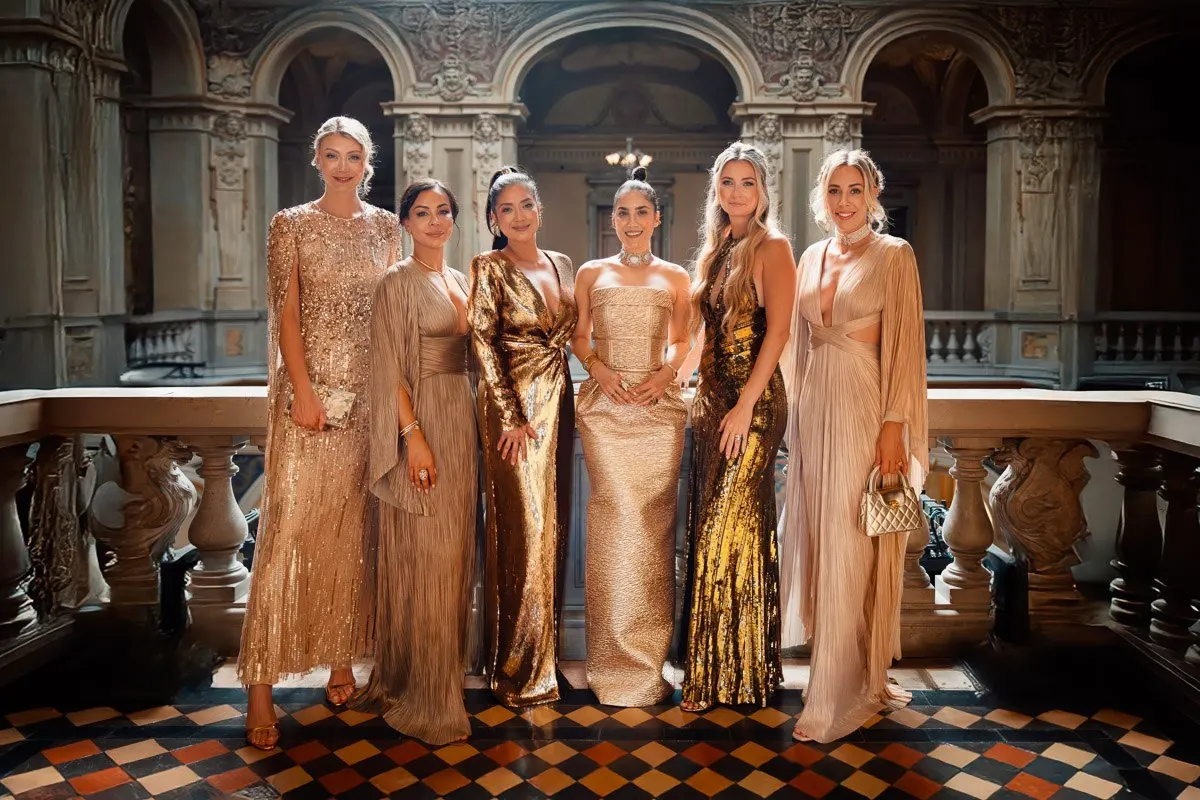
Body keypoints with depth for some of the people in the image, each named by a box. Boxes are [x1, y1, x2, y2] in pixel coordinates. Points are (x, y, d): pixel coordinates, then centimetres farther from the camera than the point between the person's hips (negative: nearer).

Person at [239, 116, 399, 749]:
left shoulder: (385, 226, 11)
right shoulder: (292, 224, 1)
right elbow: (286, 314, -5)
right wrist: (303, 393, -14)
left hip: (369, 392, 4)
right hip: (309, 388, -3)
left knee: (353, 529, 8)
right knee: (290, 525, -5)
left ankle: (343, 657, 21)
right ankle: (262, 681, 2)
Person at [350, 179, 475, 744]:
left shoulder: (460, 280, 15)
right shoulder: (399, 282, -7)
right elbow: (389, 368, -13)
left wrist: (471, 423, 12)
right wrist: (414, 436, -20)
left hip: (461, 419, 8)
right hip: (420, 420, -8)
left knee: (453, 548, 13)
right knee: (421, 554, -4)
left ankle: (445, 670, 26)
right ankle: (419, 691, 7)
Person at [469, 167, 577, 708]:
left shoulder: (561, 264, 13)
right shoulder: (489, 268, -5)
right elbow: (484, 344, -10)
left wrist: (555, 403, 8)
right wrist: (512, 415, -16)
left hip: (557, 400, 6)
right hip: (512, 404, -6)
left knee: (553, 521, 11)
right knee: (521, 527, -4)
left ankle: (544, 651, 25)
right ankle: (518, 667, 9)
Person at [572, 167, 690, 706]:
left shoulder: (675, 277, 12)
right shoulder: (591, 273, 12)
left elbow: (681, 341, 12)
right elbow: (579, 337, 10)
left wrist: (665, 372, -7)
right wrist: (600, 368, -8)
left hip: (659, 404, 1)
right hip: (605, 403, 0)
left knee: (653, 518, -1)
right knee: (614, 515, -6)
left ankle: (648, 657, 11)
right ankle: (616, 657, 5)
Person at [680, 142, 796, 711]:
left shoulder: (772, 248, -5)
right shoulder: (713, 251, 17)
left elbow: (778, 331, -13)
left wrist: (745, 405, -18)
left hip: (753, 401, -7)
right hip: (710, 397, 7)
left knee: (733, 524, -5)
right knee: (708, 520, 9)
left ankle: (741, 670, 10)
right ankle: (711, 664, 22)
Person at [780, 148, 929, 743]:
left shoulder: (893, 255, -3)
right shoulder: (812, 258, 14)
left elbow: (904, 344, -8)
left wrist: (894, 425, -15)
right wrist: (797, 412, 13)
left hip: (864, 409, -6)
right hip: (814, 409, 6)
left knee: (851, 549, -4)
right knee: (817, 538, 10)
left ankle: (840, 694, 6)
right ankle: (850, 672, 25)